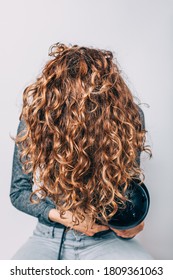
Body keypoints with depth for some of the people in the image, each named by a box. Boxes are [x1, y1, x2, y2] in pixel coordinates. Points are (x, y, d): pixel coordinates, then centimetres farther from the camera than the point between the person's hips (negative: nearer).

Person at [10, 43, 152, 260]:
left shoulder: (128, 118, -10)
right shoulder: (36, 118, -11)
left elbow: (128, 187, 4)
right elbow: (18, 191, -1)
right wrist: (62, 216, -16)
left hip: (107, 238, 0)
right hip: (50, 236, 1)